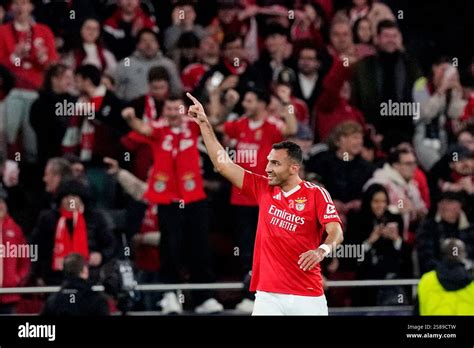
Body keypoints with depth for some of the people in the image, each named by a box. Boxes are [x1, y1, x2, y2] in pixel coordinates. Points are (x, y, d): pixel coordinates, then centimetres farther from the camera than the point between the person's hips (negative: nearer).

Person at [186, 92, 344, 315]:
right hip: (268, 294, 3)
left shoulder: (316, 194, -3)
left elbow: (336, 232, -13)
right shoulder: (263, 188, 9)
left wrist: (321, 250, -35)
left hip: (307, 296, -3)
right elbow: (223, 164, 11)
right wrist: (204, 124, 8)